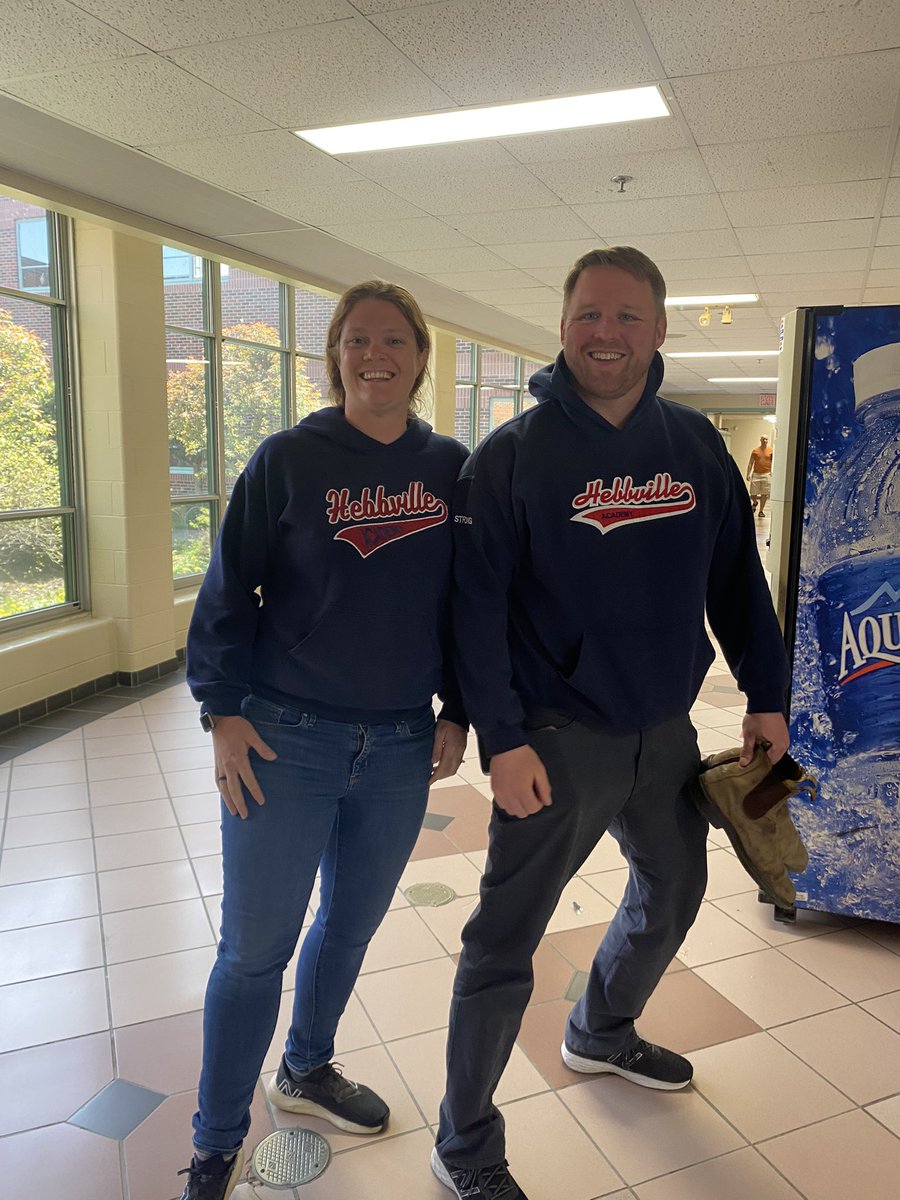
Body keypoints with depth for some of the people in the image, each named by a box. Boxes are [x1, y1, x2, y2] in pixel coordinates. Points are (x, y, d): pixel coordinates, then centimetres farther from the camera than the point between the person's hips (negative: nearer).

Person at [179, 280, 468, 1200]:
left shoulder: (449, 467, 3)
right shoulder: (288, 458, -5)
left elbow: (464, 598, 8)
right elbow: (229, 590, -3)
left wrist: (456, 711, 5)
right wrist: (223, 711, -8)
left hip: (400, 746, 4)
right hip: (285, 741, -3)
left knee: (351, 926, 19)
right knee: (254, 947, 6)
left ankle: (306, 1072, 46)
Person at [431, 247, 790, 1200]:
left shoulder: (696, 444, 4)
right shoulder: (512, 455, -10)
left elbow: (736, 577, 8)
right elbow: (477, 605, -13)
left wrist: (764, 696, 8)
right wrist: (502, 739, -17)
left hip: (666, 731, 6)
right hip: (557, 739, -6)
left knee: (673, 891, 24)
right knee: (505, 940, 3)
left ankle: (602, 1034, 52)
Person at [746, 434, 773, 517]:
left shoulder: (771, 450, 2)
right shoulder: (755, 450, 1)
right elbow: (750, 463, 3)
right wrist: (748, 474, -3)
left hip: (766, 475, 0)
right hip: (756, 474, 0)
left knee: (764, 494, 0)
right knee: (753, 493, 2)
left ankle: (761, 511, 9)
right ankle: (754, 503, 35)